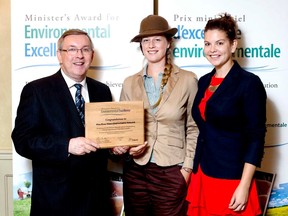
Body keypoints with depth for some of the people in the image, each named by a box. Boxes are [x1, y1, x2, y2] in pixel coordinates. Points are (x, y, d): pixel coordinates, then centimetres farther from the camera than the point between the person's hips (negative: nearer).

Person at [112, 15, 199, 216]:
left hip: (172, 172, -2)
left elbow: (194, 129, 1)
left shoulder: (188, 80, -2)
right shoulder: (130, 83, 6)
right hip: (135, 171, 3)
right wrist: (124, 146, -8)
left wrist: (187, 168, -4)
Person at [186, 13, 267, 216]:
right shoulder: (204, 81, 9)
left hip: (232, 180, -6)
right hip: (203, 175, 6)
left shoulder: (249, 82, -10)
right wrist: (195, 172, 13)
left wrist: (244, 186, -17)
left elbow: (256, 138, -13)